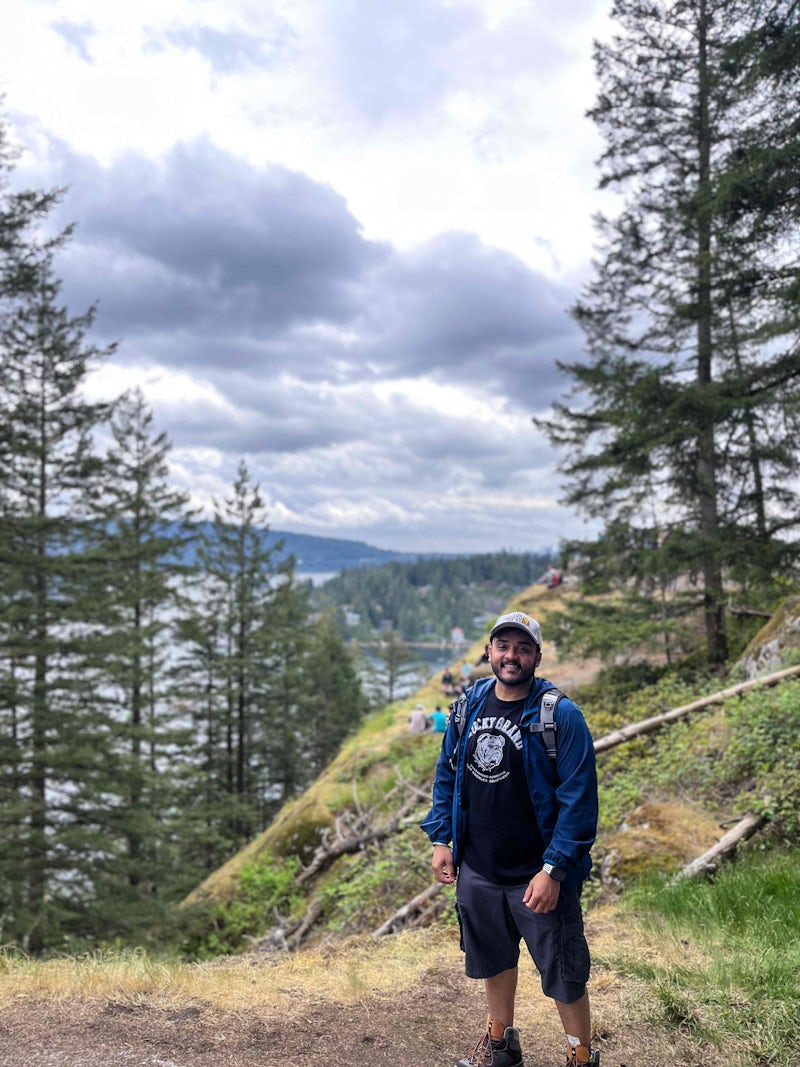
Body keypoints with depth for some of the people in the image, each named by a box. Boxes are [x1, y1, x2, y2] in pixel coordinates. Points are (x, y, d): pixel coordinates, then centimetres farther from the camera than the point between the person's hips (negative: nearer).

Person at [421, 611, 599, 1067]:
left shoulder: (560, 716, -17)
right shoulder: (468, 708, 0)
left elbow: (578, 799, -18)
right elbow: (447, 776, 10)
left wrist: (553, 870, -21)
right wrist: (441, 840, 5)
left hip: (538, 875, -5)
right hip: (478, 870, 5)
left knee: (563, 974, 9)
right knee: (493, 960, 23)